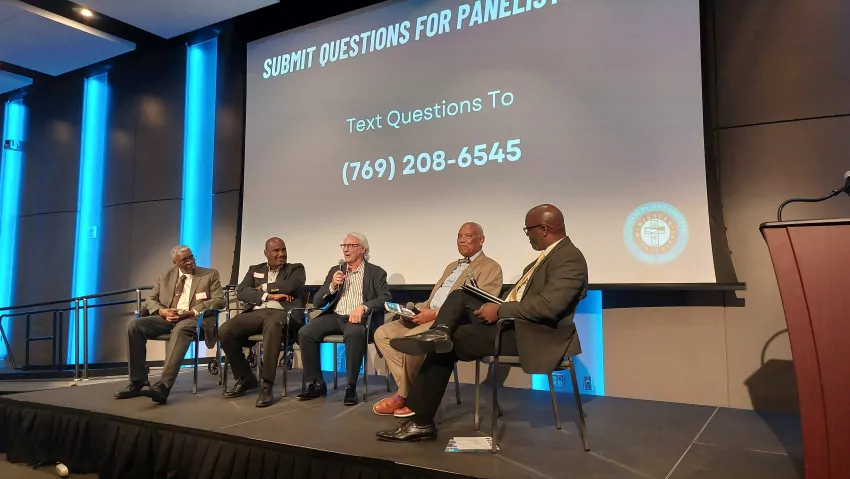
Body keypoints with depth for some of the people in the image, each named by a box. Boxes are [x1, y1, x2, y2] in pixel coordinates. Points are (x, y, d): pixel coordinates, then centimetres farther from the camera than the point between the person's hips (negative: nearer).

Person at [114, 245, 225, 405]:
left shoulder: (210, 275, 8)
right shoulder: (165, 277, 19)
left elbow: (219, 300, -3)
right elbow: (150, 300, 15)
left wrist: (192, 312, -16)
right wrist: (162, 311, -9)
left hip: (195, 319, -4)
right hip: (167, 318, 5)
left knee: (181, 329, -39)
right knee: (134, 324, -22)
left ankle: (163, 386, -50)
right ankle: (138, 383, -17)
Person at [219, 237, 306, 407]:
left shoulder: (296, 269, 15)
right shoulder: (255, 270, 24)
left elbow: (289, 287, -7)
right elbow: (241, 292, 6)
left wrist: (263, 288, 4)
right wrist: (268, 296, -8)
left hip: (281, 312, -4)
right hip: (255, 312, 4)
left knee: (272, 327, -41)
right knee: (225, 331, -22)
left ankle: (267, 385, -35)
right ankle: (245, 378, -2)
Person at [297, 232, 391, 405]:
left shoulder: (376, 272, 7)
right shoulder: (335, 270, 19)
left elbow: (385, 298, -7)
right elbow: (317, 302, 14)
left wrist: (363, 307, -24)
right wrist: (332, 285, -4)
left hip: (358, 319, -4)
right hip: (334, 317, 4)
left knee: (354, 334, -38)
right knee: (305, 333, -22)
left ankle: (351, 387, -27)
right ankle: (316, 384, -10)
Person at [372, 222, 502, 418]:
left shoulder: (490, 268, 0)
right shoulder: (452, 266, 28)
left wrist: (435, 314, -20)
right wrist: (416, 308, 1)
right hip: (429, 317, 9)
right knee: (383, 333, -7)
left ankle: (408, 396, -10)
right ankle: (408, 390, -6)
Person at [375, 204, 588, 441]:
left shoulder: (570, 258, -16)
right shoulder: (551, 253, 15)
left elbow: (549, 306, -28)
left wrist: (499, 310, -22)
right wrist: (495, 307, 0)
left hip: (529, 332, -10)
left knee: (447, 345, -11)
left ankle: (421, 422, -2)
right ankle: (439, 333, -27)